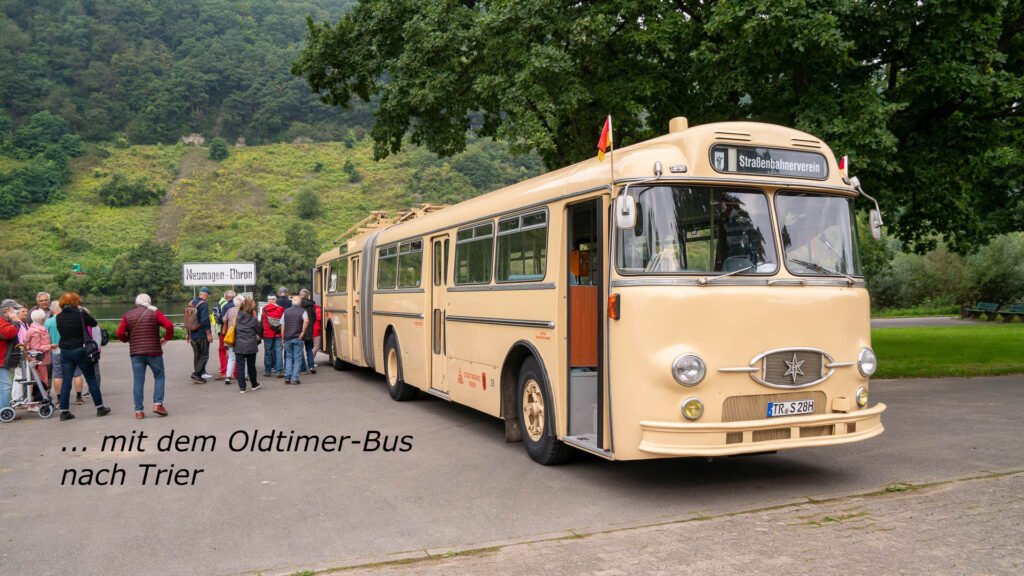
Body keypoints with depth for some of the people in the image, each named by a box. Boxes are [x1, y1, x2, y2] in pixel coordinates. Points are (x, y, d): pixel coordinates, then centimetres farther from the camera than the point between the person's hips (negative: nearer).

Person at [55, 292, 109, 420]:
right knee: (91, 379, 6)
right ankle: (100, 408, 12)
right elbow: (94, 323, 0)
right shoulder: (80, 313, -9)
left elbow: (61, 331, 14)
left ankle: (64, 411, 6)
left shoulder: (59, 317, 2)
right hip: (80, 351, -3)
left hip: (65, 352, 3)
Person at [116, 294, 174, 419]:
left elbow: (120, 333, -1)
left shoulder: (127, 315, 7)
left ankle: (139, 411, 4)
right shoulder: (155, 313, -1)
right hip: (153, 352, -2)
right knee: (159, 376, 12)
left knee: (138, 381, 5)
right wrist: (166, 338, 3)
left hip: (135, 353, 2)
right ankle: (158, 403, -2)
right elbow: (169, 326, -13)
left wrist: (129, 340, 17)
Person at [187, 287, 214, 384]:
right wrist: (209, 334, -17)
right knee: (204, 355, -1)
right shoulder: (204, 304, -14)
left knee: (196, 354, 14)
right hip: (202, 335, -8)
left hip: (193, 335, 8)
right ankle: (196, 374, -9)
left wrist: (188, 333, 23)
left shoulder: (192, 303, 12)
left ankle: (197, 376, 15)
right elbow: (205, 321, -22)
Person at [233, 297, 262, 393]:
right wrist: (260, 337, 25)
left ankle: (242, 387, 2)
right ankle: (254, 385, 27)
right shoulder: (253, 319, -9)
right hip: (251, 346, -1)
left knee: (240, 366, 4)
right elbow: (259, 331, 3)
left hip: (238, 346, 1)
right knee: (251, 366, 13)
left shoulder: (237, 317, -2)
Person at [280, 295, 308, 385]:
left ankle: (287, 377, 7)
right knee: (297, 358, 4)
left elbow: (282, 326, 8)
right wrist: (302, 332, -13)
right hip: (297, 338, -3)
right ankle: (295, 379, -1)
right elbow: (306, 321, -23)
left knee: (288, 357, 17)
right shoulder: (302, 311, -2)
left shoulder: (286, 311, 8)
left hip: (287, 338, 3)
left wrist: (283, 338, 14)